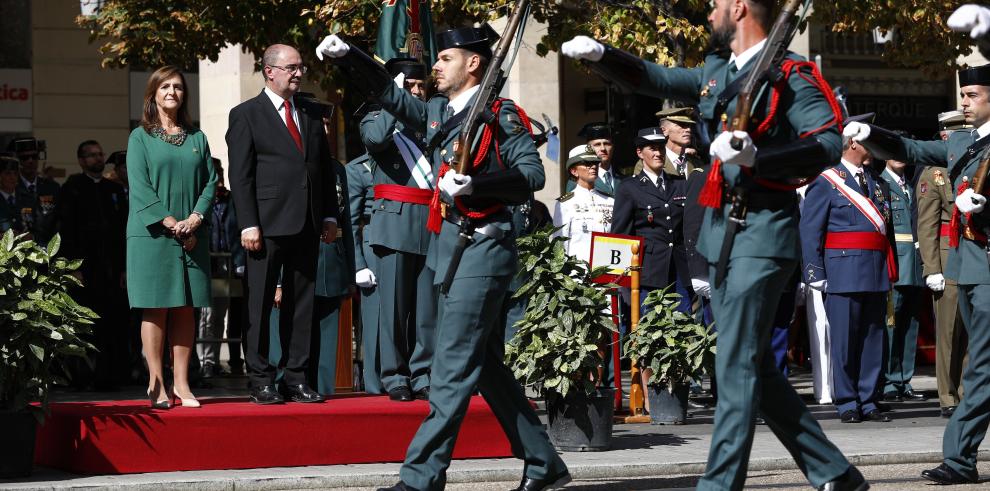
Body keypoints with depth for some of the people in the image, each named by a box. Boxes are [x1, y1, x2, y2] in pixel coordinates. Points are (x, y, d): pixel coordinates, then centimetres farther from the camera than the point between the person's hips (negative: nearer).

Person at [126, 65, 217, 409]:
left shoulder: (197, 139, 14)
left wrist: (195, 219, -8)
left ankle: (181, 382, 4)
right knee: (156, 308, -5)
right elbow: (140, 187, -5)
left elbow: (210, 182, 8)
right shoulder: (141, 138, 4)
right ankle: (156, 383, -3)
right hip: (152, 235, -3)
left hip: (191, 236, 3)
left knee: (185, 309, 2)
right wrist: (170, 223, -14)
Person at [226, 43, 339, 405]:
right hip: (268, 225, -5)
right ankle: (261, 381, 4)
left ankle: (296, 379, 11)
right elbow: (240, 176, -6)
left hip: (307, 225, 5)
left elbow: (325, 168, 18)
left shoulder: (312, 114, 16)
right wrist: (248, 224, -13)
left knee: (302, 304, 6)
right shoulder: (246, 116, 0)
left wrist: (329, 216, 9)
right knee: (260, 304, -1)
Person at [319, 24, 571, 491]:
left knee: (453, 366, -10)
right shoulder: (438, 111, 14)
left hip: (482, 249, -9)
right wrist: (350, 55, 19)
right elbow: (394, 97, 27)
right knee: (485, 365, 12)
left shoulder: (499, 115, -8)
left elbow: (532, 174, -15)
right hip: (451, 248, 9)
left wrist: (475, 184, -26)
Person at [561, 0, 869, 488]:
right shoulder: (716, 72, 15)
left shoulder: (789, 73, -9)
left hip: (761, 233, -9)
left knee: (736, 365, -10)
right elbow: (653, 79, 25)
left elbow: (829, 142, -19)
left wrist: (756, 156, -29)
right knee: (755, 367, 11)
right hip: (721, 234, 9)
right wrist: (599, 55, 10)